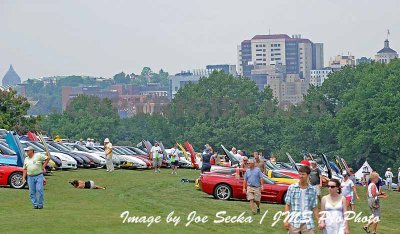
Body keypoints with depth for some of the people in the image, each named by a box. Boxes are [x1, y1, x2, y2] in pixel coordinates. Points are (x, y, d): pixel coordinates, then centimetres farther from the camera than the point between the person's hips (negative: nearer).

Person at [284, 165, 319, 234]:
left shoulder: (312, 190, 5)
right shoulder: (292, 188, 1)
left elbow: (314, 208, 9)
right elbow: (287, 205, 3)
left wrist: (319, 221, 4)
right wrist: (286, 220, -2)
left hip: (307, 223, 1)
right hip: (294, 222, -1)